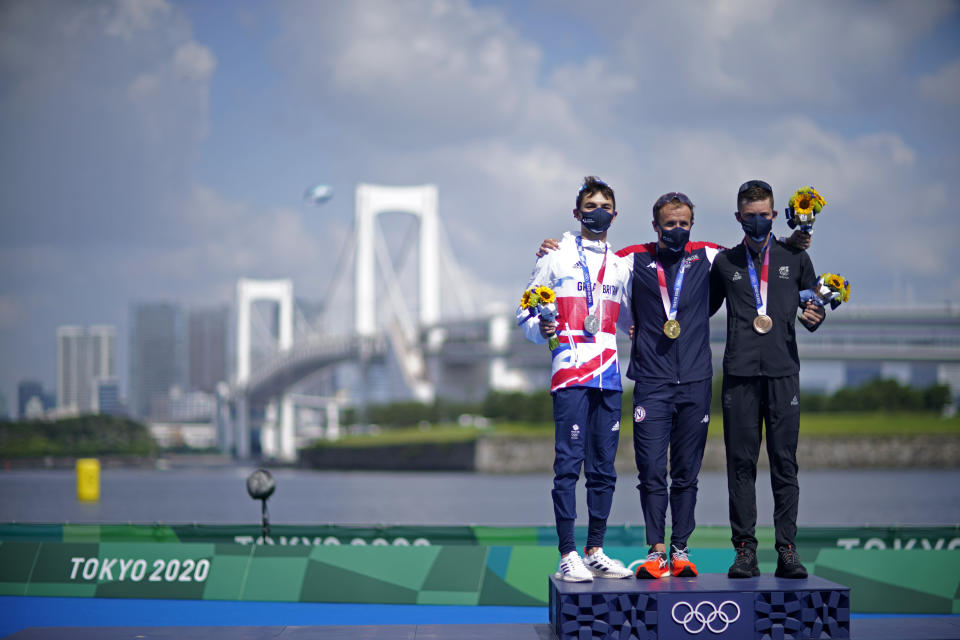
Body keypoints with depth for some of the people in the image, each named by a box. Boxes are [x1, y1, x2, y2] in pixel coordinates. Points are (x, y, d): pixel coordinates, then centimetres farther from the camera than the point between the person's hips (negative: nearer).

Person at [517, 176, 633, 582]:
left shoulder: (620, 266, 18)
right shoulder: (556, 258, 6)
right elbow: (525, 314, 5)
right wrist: (541, 329, -15)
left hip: (609, 377, 5)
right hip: (570, 374, -5)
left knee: (604, 468, 6)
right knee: (569, 463, -9)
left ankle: (595, 552, 13)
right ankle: (568, 555, -7)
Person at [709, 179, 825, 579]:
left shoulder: (794, 258, 11)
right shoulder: (725, 263, 12)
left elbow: (814, 304, 18)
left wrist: (813, 318, -5)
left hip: (783, 371, 0)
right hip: (740, 373, 1)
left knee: (784, 461, -3)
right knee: (741, 461, -1)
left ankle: (787, 550, 0)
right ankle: (745, 550, 2)